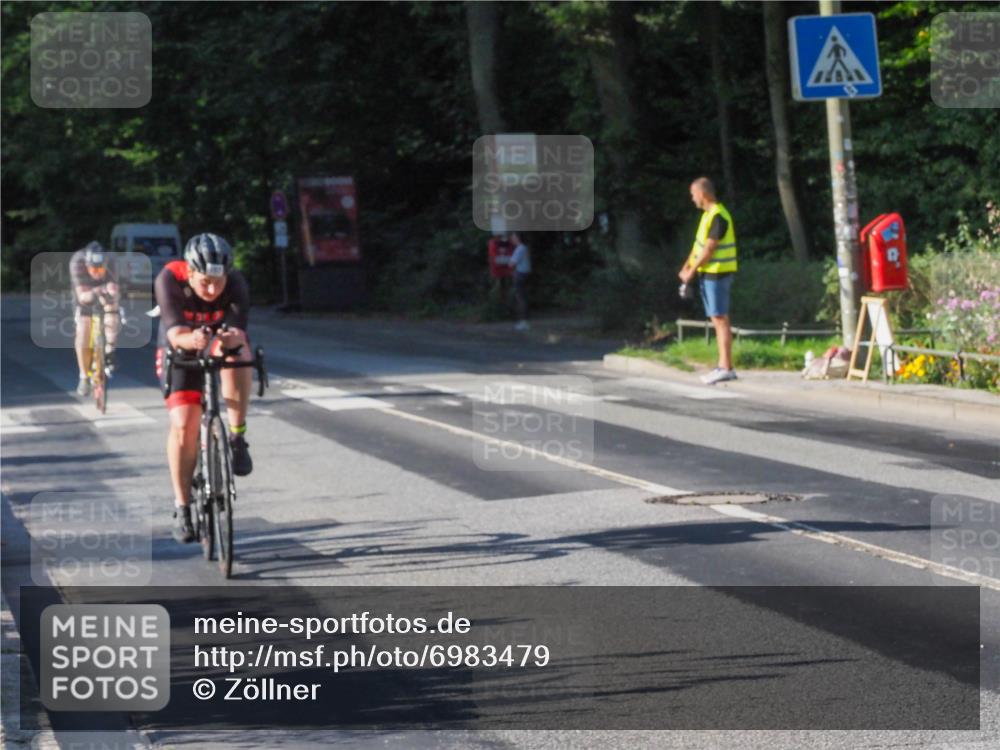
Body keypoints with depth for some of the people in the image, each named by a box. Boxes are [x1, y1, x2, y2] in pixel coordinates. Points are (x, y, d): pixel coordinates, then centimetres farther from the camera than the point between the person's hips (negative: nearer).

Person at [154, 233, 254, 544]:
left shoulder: (235, 283, -28)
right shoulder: (169, 280, -31)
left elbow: (238, 331, -38)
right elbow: (176, 334, -39)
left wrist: (232, 339, -62)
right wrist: (193, 340, -61)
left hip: (221, 345, 1)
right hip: (180, 350, -1)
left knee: (239, 355, -35)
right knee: (184, 424, -14)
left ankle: (237, 440, -23)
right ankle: (182, 507, -1)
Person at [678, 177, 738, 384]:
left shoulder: (718, 216, -17)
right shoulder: (708, 214, 14)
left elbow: (709, 249, -19)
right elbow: (698, 243, 17)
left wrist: (691, 271, -12)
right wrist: (687, 266, 5)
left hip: (717, 273, -10)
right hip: (708, 273, 10)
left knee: (720, 319, -9)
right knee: (717, 320, 10)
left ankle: (727, 368, -10)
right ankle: (723, 366, 14)